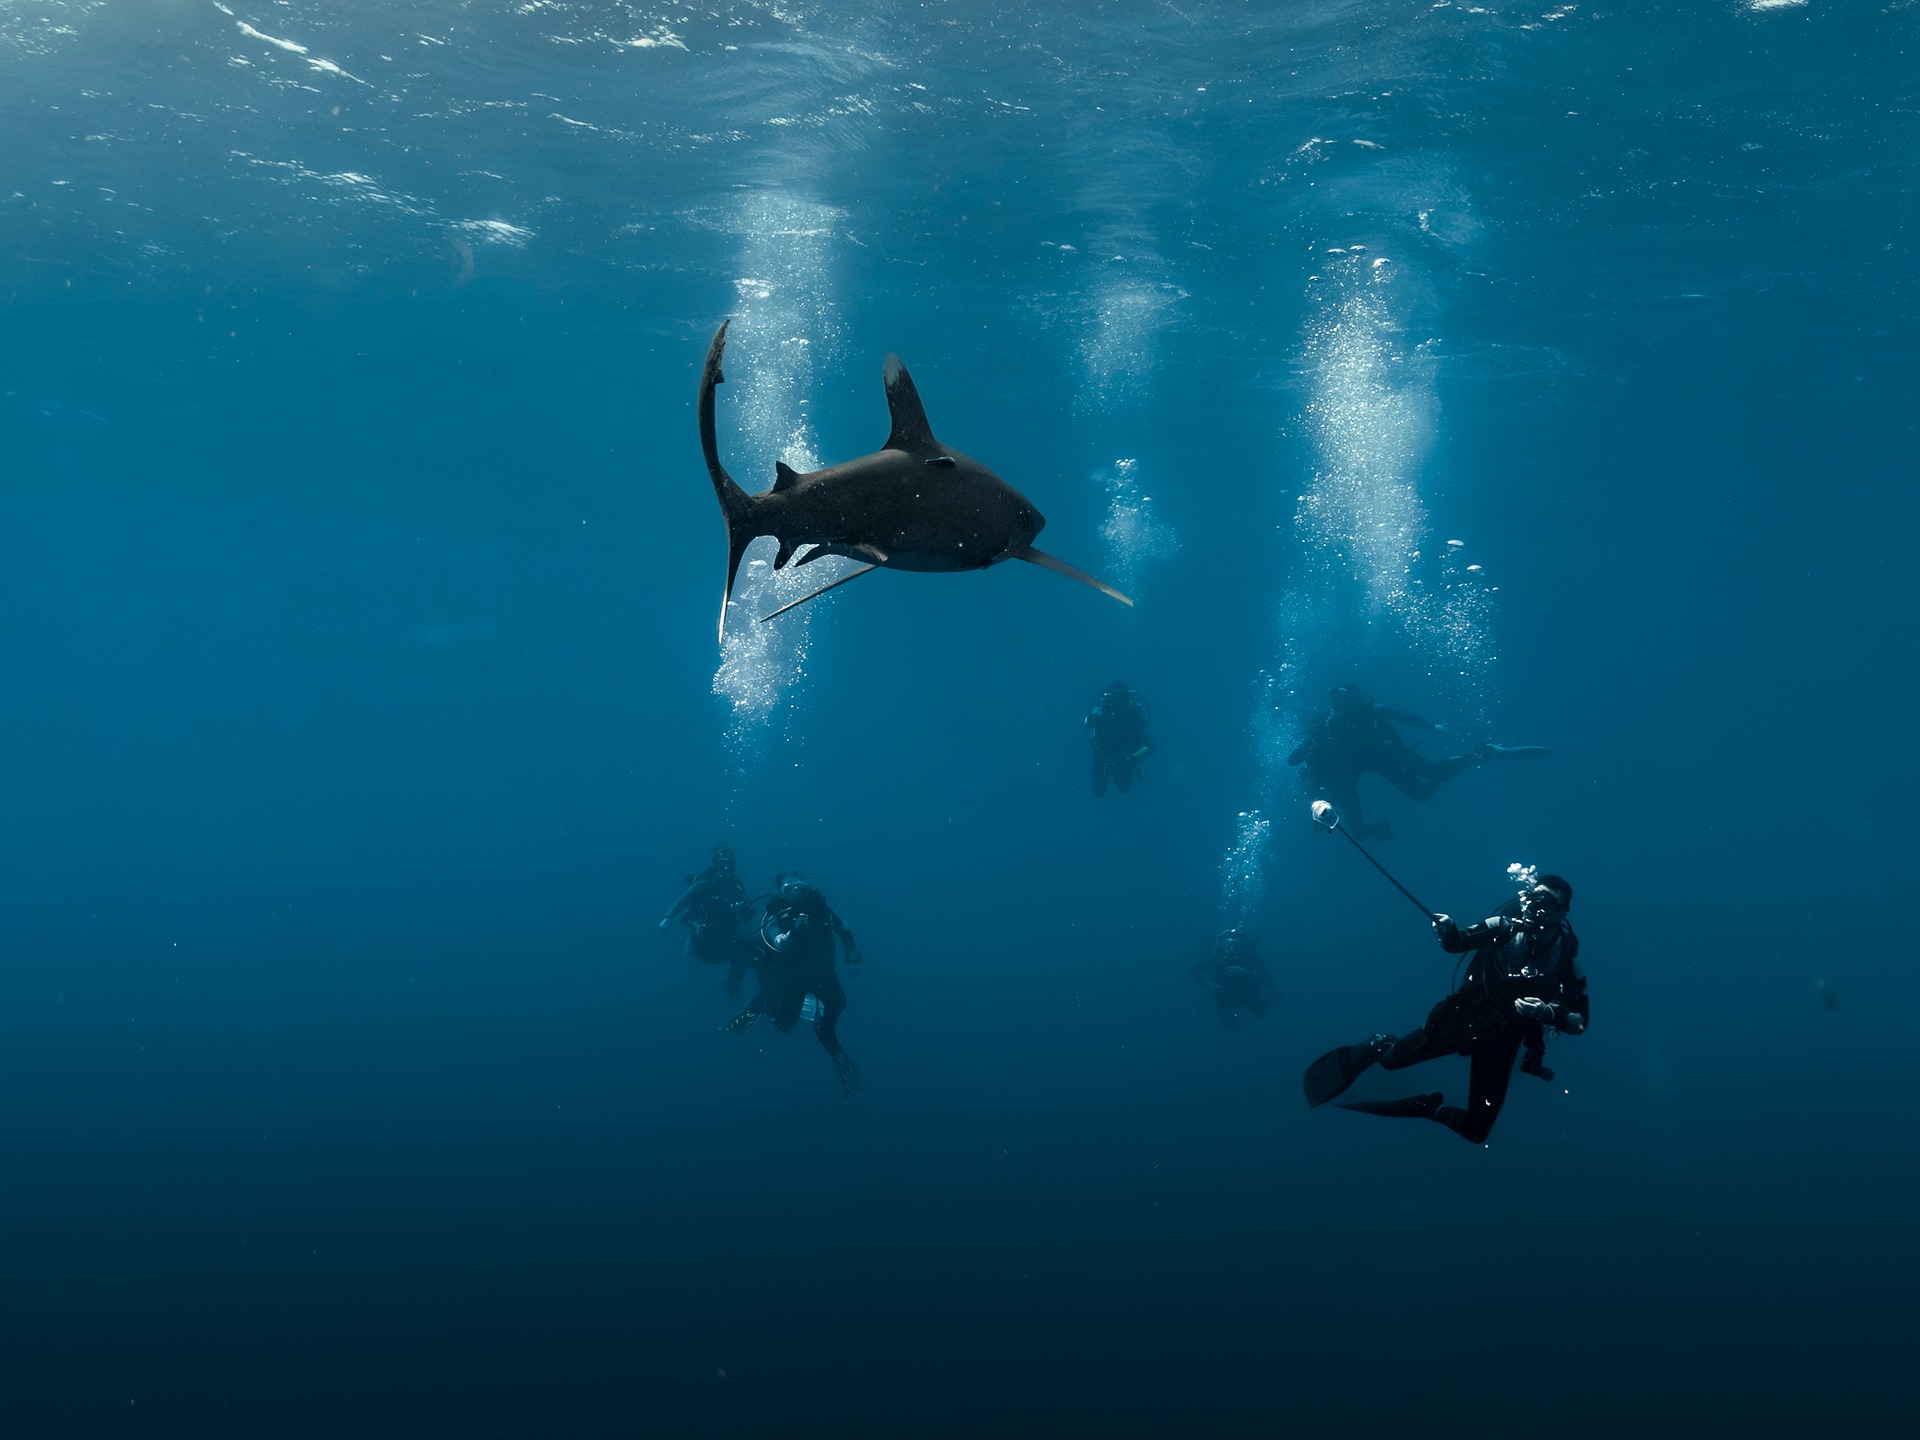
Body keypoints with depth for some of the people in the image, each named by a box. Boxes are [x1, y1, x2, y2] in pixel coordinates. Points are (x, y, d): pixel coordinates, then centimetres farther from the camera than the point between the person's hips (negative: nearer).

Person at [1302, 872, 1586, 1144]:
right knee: (1392, 1058, -6)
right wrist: (1447, 931, -21)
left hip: (1503, 1041, 0)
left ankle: (1431, 1107, 27)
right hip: (1464, 1016, 0)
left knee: (1476, 1131, -4)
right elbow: (1455, 944, 2)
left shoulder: (1566, 958, -13)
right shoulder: (1505, 927, -12)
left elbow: (1580, 1020, -12)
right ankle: (1376, 1047, 32)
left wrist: (1548, 1012, -31)